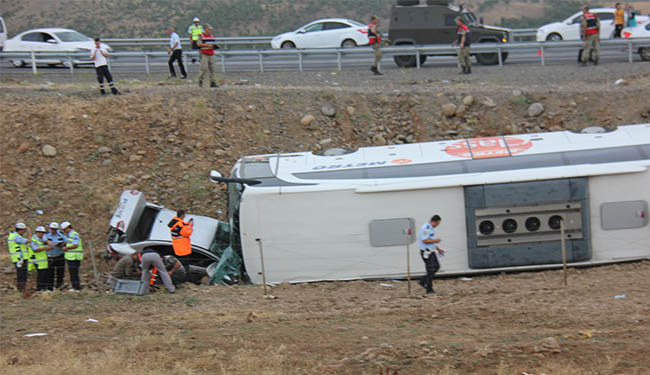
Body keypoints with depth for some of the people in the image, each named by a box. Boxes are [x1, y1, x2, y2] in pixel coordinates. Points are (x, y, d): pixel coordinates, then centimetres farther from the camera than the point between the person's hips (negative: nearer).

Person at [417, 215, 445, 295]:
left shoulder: (431, 228, 14)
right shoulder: (426, 228, -20)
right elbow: (425, 240, -28)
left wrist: (438, 249, 19)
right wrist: (435, 240, -16)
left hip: (431, 252, 10)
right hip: (426, 252, -10)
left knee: (437, 266, 14)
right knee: (431, 270, -6)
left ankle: (423, 282, 20)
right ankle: (429, 289, 2)